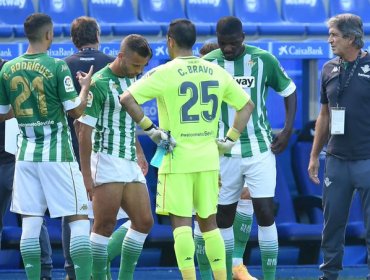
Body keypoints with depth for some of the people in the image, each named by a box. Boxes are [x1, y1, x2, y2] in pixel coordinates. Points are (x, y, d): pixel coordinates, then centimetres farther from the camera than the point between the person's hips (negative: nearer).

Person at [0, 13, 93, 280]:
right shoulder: (57, 67, -11)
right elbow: (76, 110, -10)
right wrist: (85, 86, 7)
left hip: (26, 154, 4)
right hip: (57, 154, -4)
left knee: (30, 222, 6)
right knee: (79, 218, 0)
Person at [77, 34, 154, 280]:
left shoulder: (132, 80, 13)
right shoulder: (99, 83, -12)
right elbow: (85, 132, -13)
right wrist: (86, 175, -16)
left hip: (130, 163, 8)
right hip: (107, 160, -8)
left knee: (144, 222, 6)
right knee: (105, 225, -8)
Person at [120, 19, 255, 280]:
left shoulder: (164, 73, -7)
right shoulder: (216, 72, 7)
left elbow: (127, 99, -16)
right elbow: (247, 104, 14)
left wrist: (150, 128, -9)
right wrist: (230, 140, 14)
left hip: (177, 158, -4)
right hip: (208, 158, 4)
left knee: (181, 221, -3)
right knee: (209, 222, 13)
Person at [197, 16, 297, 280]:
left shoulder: (264, 60, -5)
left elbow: (289, 91, 8)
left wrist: (288, 130, -2)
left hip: (260, 148, -2)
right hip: (224, 152, 2)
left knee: (265, 212, -9)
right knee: (224, 215, 6)